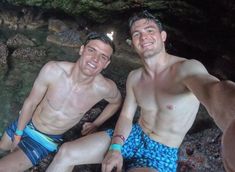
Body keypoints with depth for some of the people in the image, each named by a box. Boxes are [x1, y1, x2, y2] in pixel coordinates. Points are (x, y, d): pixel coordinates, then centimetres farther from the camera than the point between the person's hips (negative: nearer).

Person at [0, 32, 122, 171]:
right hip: (25, 123, 2)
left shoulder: (104, 88, -29)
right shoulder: (52, 70, -29)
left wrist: (96, 124, 3)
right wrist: (18, 134, -3)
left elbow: (117, 102, -2)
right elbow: (31, 103, -13)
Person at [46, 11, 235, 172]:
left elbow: (213, 90, -46)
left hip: (163, 153, -5)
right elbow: (126, 116, 7)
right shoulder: (134, 77, 0)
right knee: (66, 153, -9)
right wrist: (115, 147, -13)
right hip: (134, 136, 5)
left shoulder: (187, 68, -22)